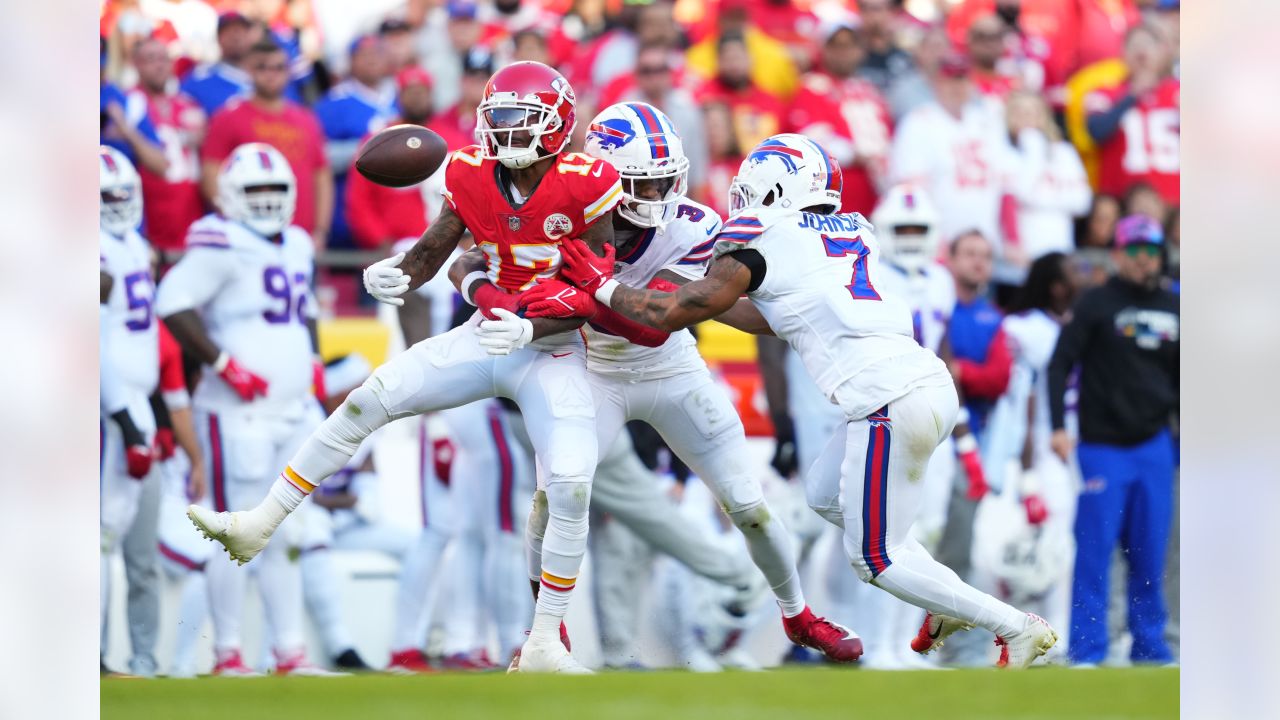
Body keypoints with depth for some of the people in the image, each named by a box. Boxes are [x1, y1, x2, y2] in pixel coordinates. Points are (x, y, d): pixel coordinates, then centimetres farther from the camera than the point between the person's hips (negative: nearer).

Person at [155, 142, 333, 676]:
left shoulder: (297, 246, 16)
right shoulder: (221, 244, -10)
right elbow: (173, 304, -19)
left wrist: (312, 362, 16)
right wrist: (224, 366, -19)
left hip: (295, 411, 8)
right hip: (240, 413, -8)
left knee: (287, 535, 9)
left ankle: (290, 652, 13)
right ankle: (227, 652, 0)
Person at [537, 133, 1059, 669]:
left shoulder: (759, 240, 0)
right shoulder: (855, 232, 21)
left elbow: (672, 315, 3)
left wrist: (603, 287, 18)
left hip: (891, 403, -8)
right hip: (931, 383, 8)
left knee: (875, 559, 4)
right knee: (826, 495, 26)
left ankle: (1017, 629, 2)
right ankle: (946, 606, 23)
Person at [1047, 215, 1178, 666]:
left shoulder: (1171, 308, 12)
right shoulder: (1096, 305, -4)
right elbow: (1059, 365, -8)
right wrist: (1057, 426, -18)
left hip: (1154, 446, 5)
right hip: (1103, 447, -5)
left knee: (1150, 553, 6)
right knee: (1094, 549, -6)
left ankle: (1149, 645, 13)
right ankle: (1086, 650, -3)